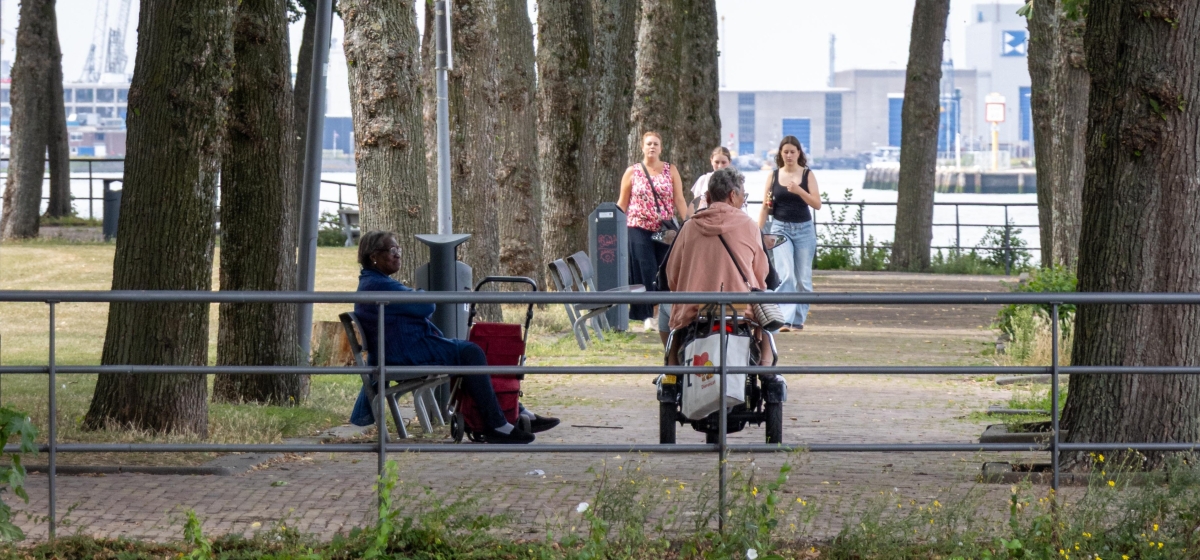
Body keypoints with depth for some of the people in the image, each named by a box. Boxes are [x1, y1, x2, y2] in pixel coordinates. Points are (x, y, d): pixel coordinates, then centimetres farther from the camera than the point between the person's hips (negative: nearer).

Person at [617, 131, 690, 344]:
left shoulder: (670, 171, 8)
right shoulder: (632, 172, 8)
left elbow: (679, 201, 5)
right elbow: (622, 204, 10)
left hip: (666, 229, 1)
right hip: (639, 228, -1)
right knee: (645, 271, -7)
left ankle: (666, 312, 7)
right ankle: (648, 315, -4)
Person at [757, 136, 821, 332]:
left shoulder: (807, 175, 2)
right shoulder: (774, 176, 4)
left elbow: (817, 204, -5)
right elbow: (765, 207, 6)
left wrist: (799, 191, -20)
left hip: (804, 229, 1)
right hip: (780, 228, -1)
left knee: (803, 278, 4)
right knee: (785, 275, -15)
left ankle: (799, 319, 15)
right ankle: (785, 320, -21)